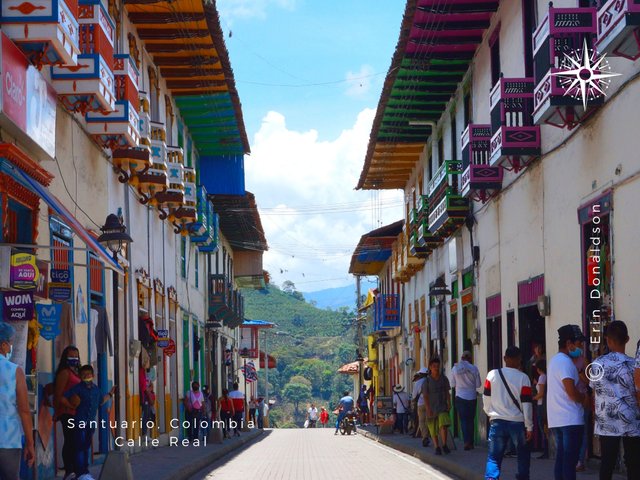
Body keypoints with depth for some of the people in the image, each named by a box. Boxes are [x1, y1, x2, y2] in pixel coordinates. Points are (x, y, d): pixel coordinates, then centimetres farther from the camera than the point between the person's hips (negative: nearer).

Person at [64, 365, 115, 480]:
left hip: (91, 422, 6)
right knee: (80, 447, -7)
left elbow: (100, 402, 26)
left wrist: (110, 394, 29)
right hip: (79, 422, -6)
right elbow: (63, 397, -16)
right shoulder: (77, 388, -10)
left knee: (87, 447, 14)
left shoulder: (96, 389, 10)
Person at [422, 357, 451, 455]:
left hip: (442, 407, 1)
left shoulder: (444, 378, 4)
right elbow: (425, 396, -5)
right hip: (432, 408, -1)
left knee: (443, 425, -18)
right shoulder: (427, 381, -4)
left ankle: (444, 445, -6)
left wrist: (449, 404, -1)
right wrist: (428, 410, -11)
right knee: (433, 429, 4)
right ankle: (437, 448, 15)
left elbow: (447, 392, 9)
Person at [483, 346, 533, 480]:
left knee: (494, 457, 4)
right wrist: (529, 426, -1)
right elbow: (526, 404, -8)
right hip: (518, 422, -1)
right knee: (523, 455, 18)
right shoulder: (523, 378, -8)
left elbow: (486, 398, 4)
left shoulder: (492, 374, -3)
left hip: (497, 422, 1)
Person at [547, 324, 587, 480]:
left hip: (557, 420, 10)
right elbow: (572, 392, -19)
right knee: (570, 461, -9)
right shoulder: (565, 362, -14)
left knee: (561, 458, 11)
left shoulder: (554, 360, 19)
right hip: (570, 420, -10)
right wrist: (586, 398, -1)